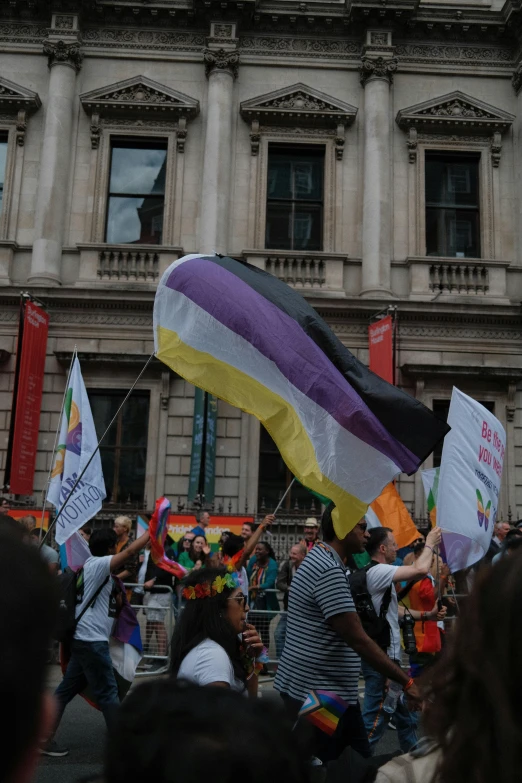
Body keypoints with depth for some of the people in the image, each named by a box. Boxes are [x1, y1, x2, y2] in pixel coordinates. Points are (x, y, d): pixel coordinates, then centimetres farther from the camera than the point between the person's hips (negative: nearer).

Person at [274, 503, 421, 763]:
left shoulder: (320, 561, 12)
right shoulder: (329, 570, -21)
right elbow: (358, 639, -24)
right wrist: (407, 682, -19)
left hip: (334, 692, 10)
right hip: (318, 696, -10)